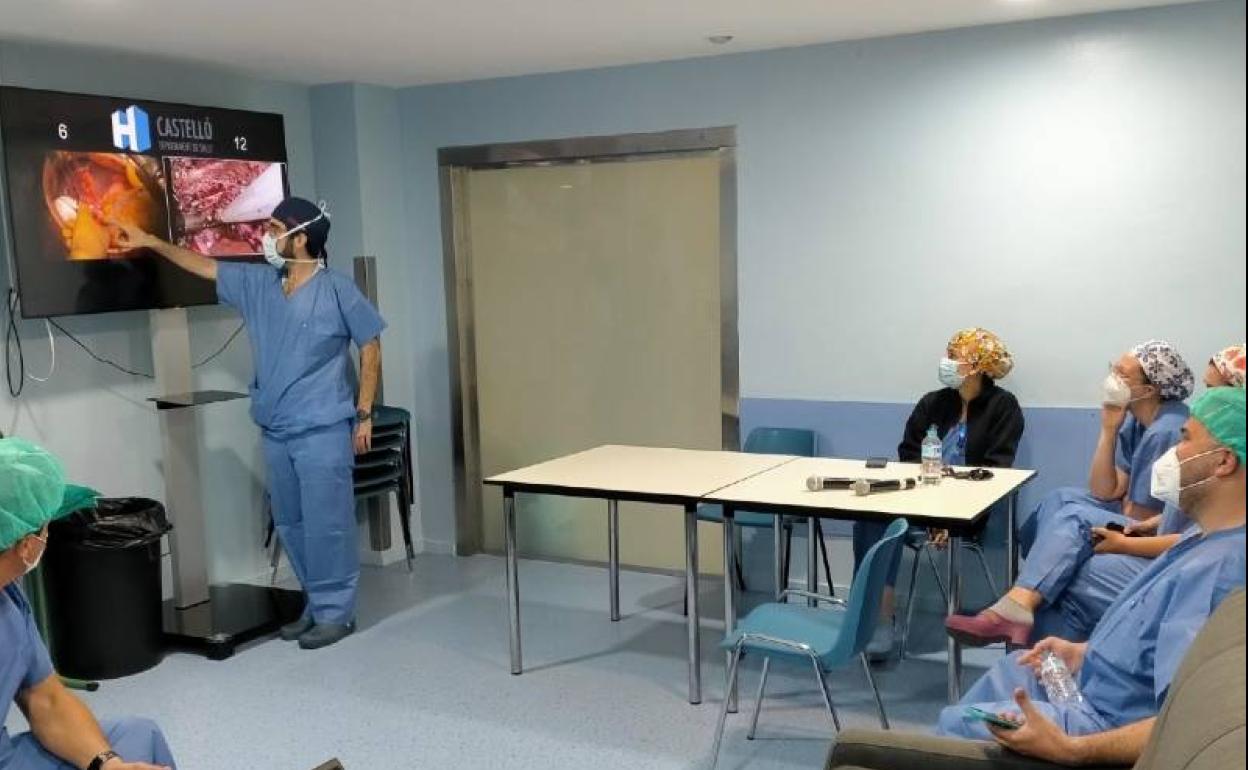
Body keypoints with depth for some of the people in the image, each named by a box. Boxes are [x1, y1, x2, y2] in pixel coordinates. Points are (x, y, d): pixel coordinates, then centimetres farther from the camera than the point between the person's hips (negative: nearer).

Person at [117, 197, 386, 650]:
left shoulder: (337, 290, -9)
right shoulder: (256, 283, 7)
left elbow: (370, 349, -5)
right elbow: (204, 266, 19)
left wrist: (364, 413, -7)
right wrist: (152, 243, 15)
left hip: (323, 431, -7)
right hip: (275, 432, 7)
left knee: (325, 523, -2)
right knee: (289, 524, 12)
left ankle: (336, 613, 10)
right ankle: (316, 606, 25)